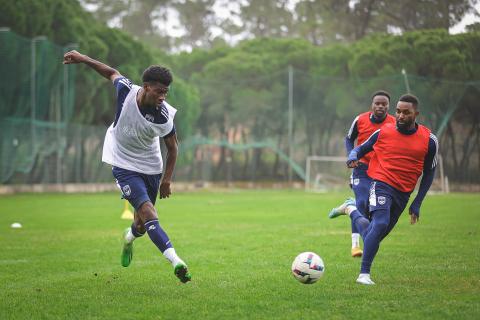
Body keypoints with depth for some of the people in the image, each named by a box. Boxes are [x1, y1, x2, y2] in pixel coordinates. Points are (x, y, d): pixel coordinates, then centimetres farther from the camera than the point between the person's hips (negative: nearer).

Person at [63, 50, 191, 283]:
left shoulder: (164, 117, -20)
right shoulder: (126, 90, -20)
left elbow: (172, 147, -2)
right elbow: (112, 73, 3)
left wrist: (167, 179, -2)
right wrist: (82, 58, 6)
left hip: (151, 167, 2)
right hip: (124, 165, -2)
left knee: (142, 224, 11)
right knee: (147, 210, -22)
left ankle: (130, 238, 50)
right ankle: (175, 261, -34)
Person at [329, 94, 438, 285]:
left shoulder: (429, 140, 0)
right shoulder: (383, 132, -1)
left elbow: (429, 172, 9)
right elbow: (361, 148, 13)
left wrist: (417, 203, 4)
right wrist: (353, 156, -12)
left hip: (403, 194, 3)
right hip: (381, 184, -3)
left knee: (374, 235, 10)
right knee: (381, 224, -28)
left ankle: (351, 209, 38)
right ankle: (364, 274, -22)